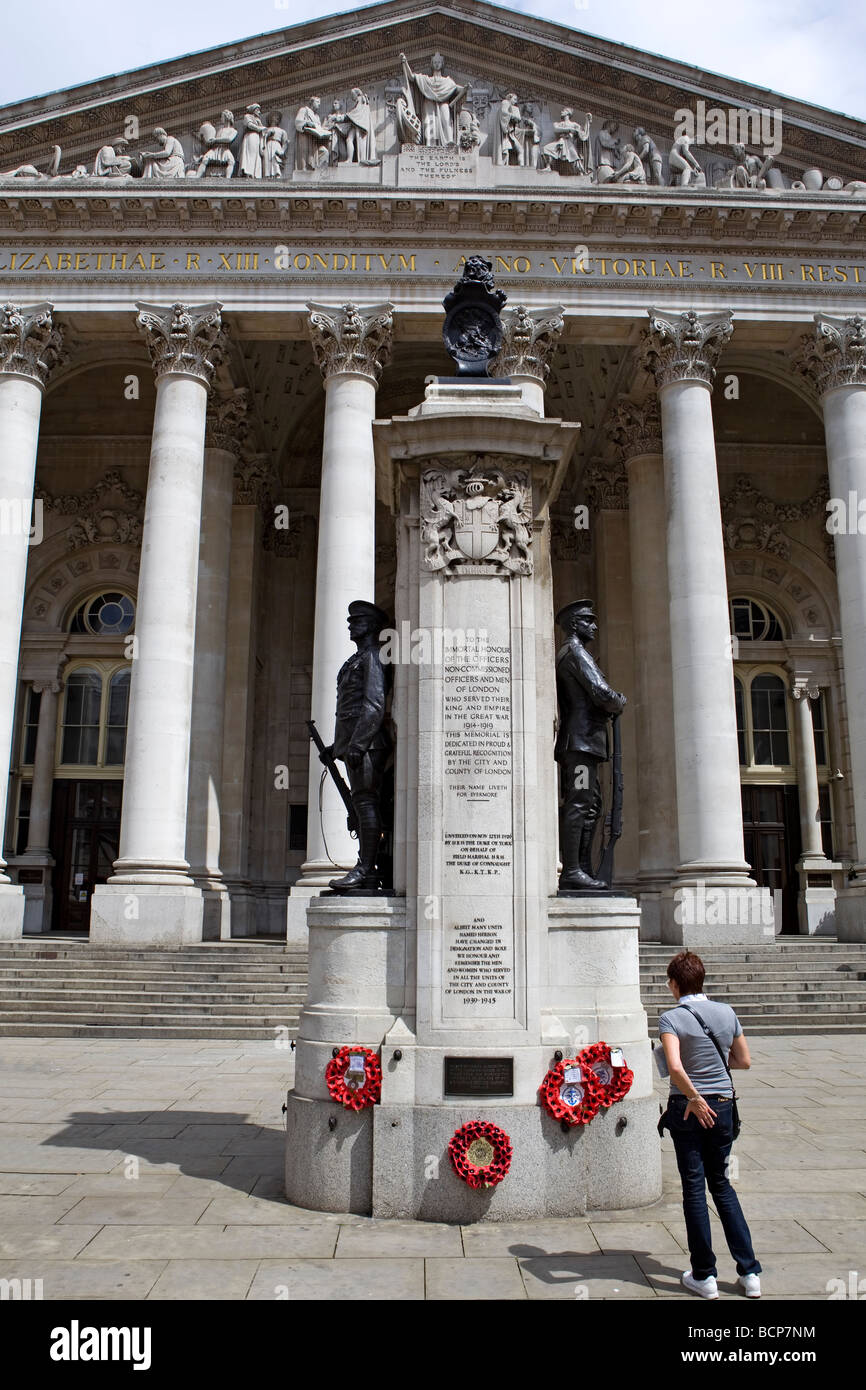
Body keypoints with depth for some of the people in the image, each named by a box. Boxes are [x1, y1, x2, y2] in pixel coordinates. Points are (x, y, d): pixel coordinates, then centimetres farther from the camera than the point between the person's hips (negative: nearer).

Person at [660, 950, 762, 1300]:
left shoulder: (671, 1018, -13)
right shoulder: (726, 1012, 1)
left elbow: (675, 1067, -28)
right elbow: (744, 1062, 9)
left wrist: (695, 1098, -18)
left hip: (688, 1108, -4)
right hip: (723, 1106, 4)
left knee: (694, 1188, 7)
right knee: (721, 1185, 17)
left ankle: (704, 1276, 15)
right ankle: (749, 1273, 17)